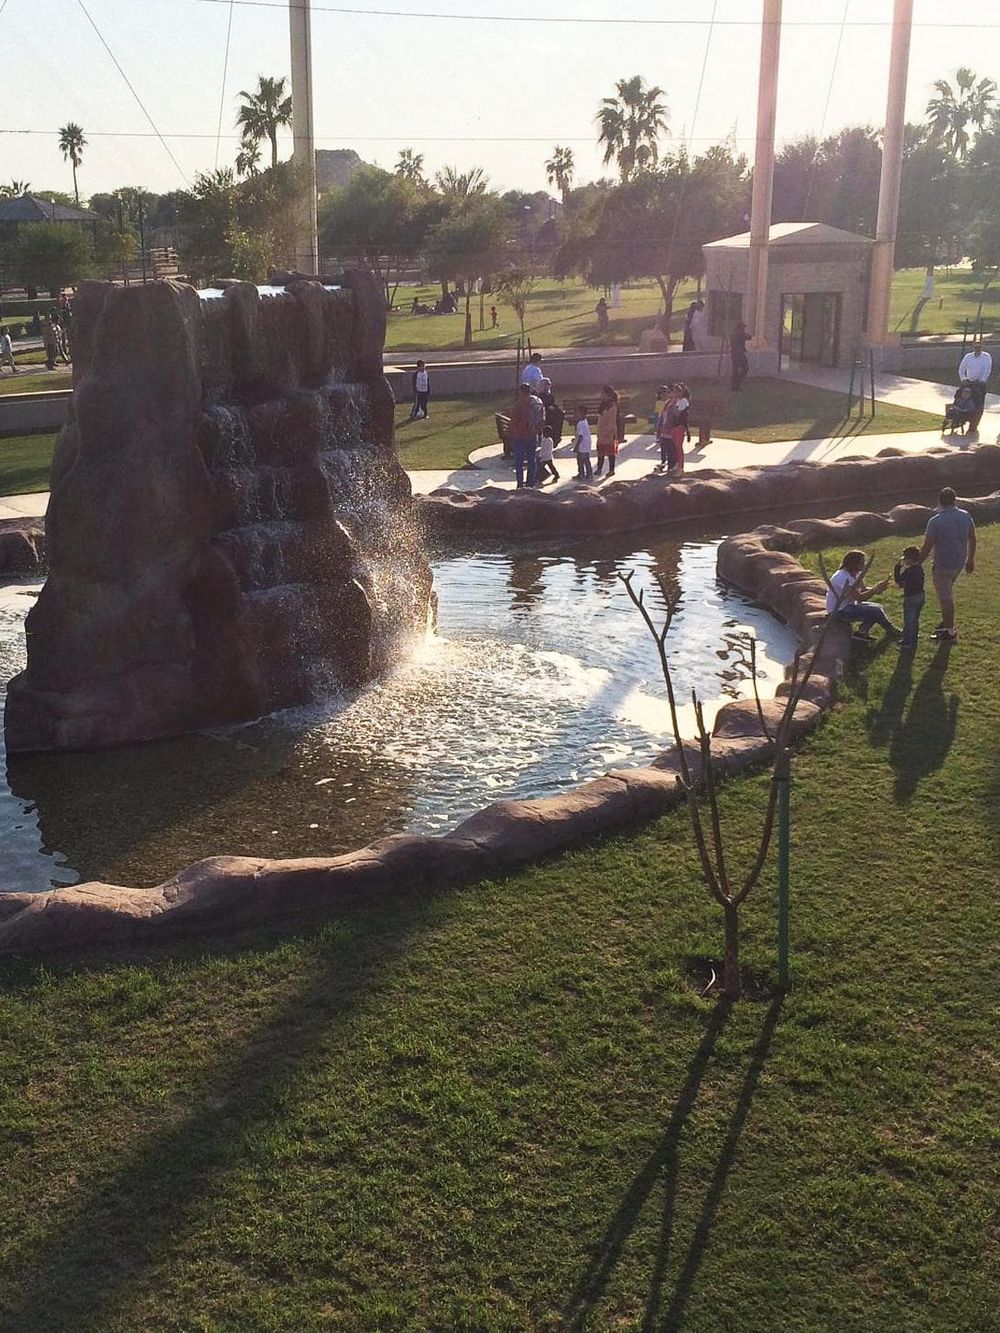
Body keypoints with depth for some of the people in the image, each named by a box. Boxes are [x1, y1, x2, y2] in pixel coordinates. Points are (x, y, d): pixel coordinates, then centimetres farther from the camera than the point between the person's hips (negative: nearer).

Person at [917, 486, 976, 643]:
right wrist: (970, 559, 21)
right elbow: (972, 539, 7)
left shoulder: (935, 521, -20)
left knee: (945, 598, 6)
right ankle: (946, 622, 36)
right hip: (960, 563, 6)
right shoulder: (966, 516, -3)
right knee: (947, 592, 27)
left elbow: (927, 547, -17)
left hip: (943, 565, -6)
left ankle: (950, 632, 15)